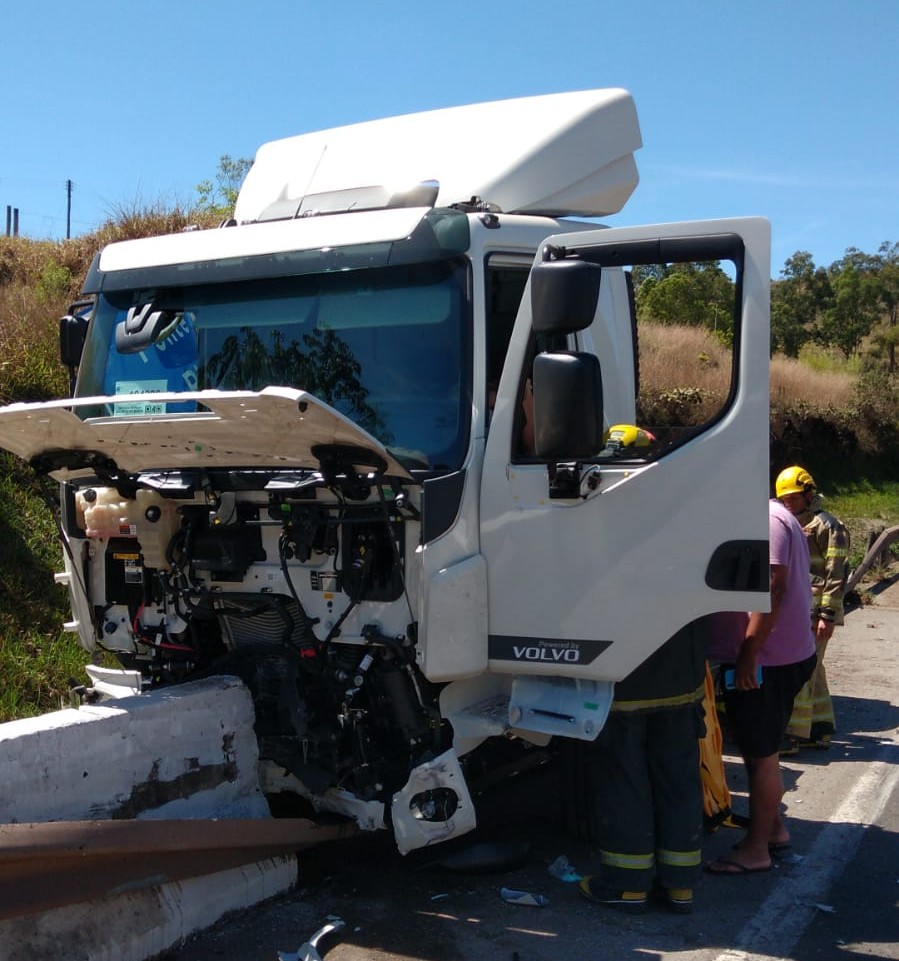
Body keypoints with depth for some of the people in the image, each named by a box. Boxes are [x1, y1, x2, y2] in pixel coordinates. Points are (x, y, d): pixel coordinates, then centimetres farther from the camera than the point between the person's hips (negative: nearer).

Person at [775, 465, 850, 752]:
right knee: (812, 670, 14)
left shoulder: (828, 526, -8)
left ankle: (792, 735, -10)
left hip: (814, 613, -9)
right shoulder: (793, 526, 19)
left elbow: (836, 574, -14)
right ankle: (820, 730, 22)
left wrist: (828, 615, -20)